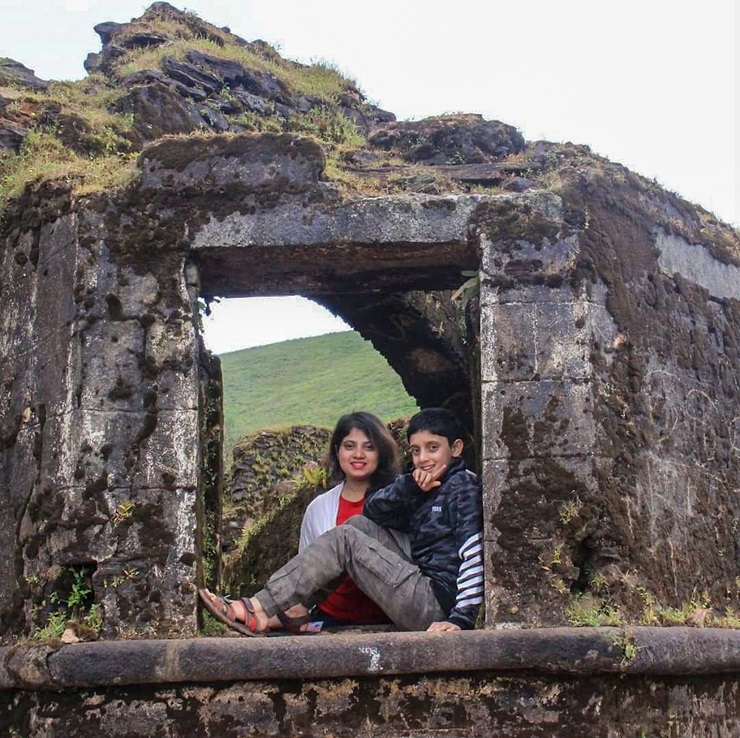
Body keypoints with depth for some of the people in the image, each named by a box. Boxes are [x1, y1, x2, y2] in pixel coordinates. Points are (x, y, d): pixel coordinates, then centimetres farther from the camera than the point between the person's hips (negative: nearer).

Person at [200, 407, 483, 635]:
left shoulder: (462, 485, -6)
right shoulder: (425, 489, 21)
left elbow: (475, 554, -19)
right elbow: (373, 510, 15)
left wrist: (462, 619, -28)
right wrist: (409, 485, -5)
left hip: (438, 603, -9)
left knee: (345, 539, -10)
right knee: (360, 524, 10)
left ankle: (256, 611, -14)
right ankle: (295, 607, 1)